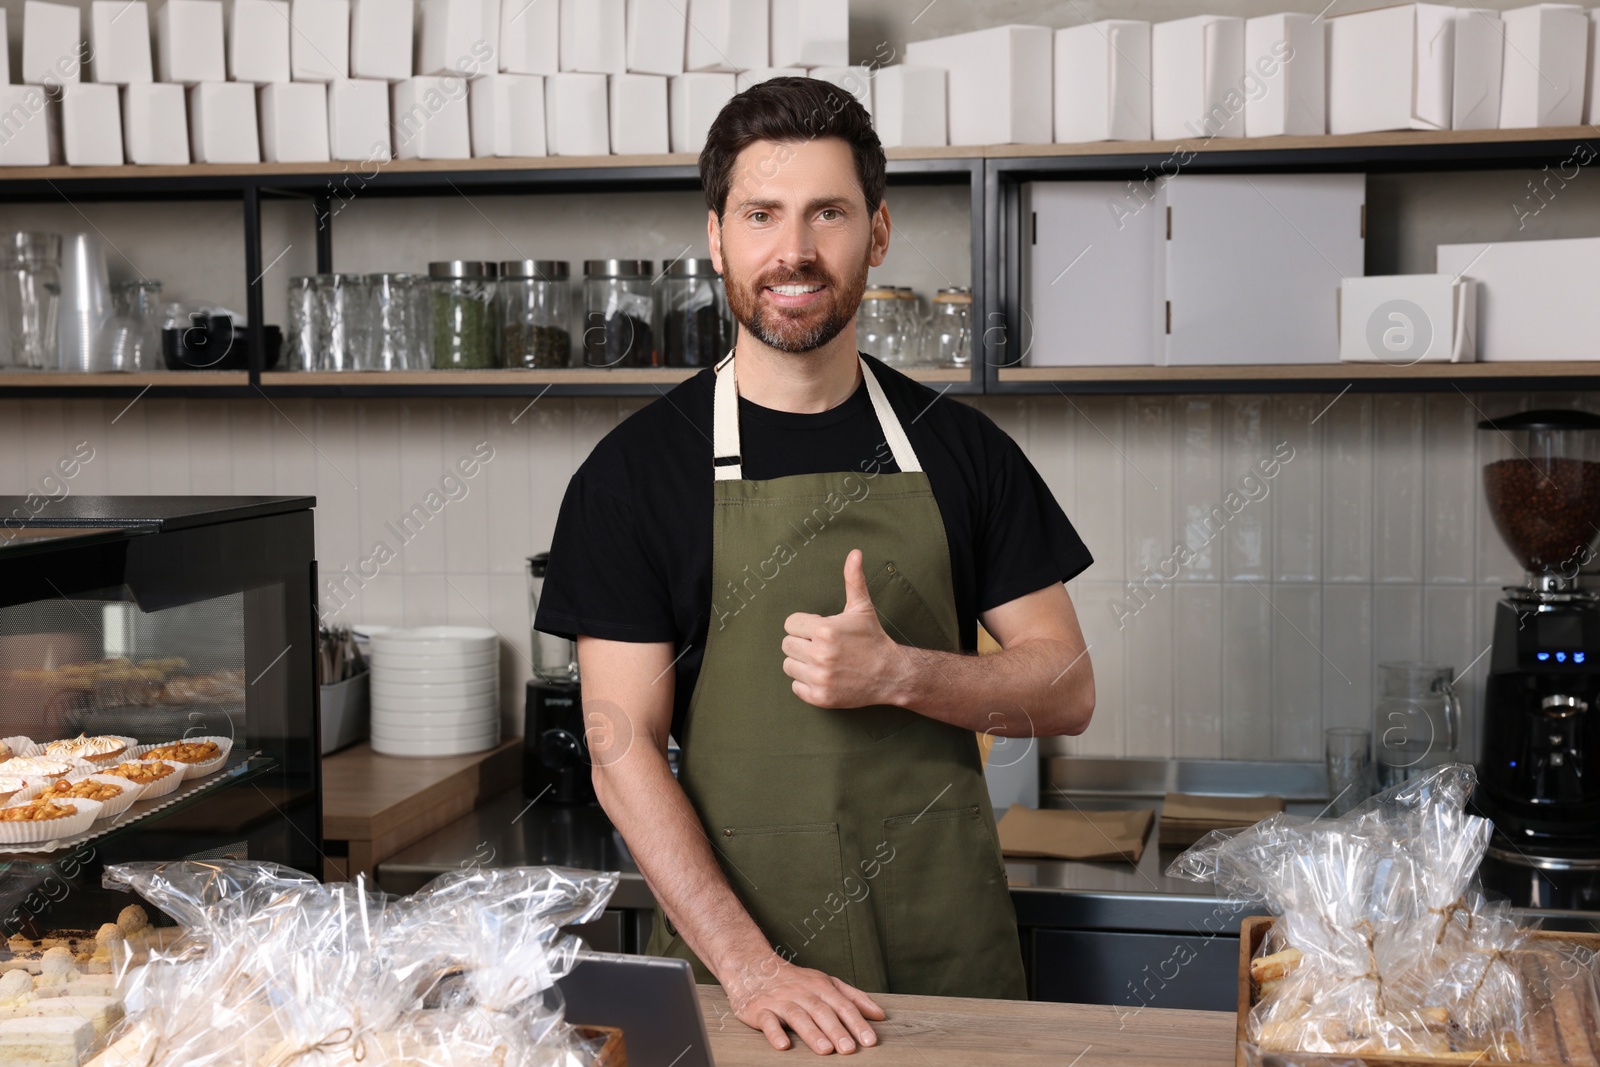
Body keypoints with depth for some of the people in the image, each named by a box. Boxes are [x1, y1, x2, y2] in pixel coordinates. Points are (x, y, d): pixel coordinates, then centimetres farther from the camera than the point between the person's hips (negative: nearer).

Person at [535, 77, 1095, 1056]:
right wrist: (748, 964, -17)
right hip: (727, 961, -2)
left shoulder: (961, 449, 3)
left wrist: (897, 675, -15)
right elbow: (624, 748, -8)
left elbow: (1066, 690, 3)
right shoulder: (636, 470, -3)